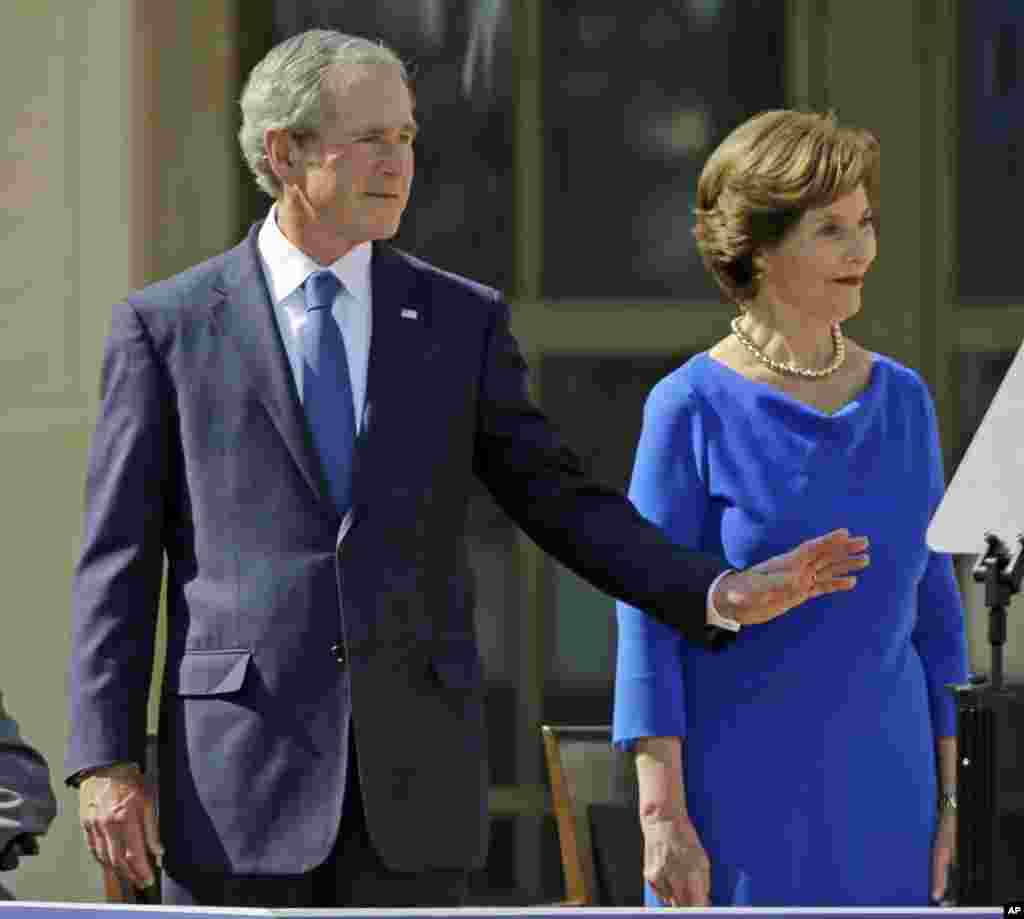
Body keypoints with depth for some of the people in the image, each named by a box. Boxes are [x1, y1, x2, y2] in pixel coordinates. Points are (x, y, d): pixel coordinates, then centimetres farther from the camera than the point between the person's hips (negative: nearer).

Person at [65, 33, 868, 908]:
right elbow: (118, 564, 2)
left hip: (413, 778, 2)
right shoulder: (167, 326, 3)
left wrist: (721, 592, -8)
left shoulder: (461, 321, 9)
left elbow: (562, 503, 7)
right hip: (243, 768, -2)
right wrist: (106, 762, -6)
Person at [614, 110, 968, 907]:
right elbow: (649, 624, -8)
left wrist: (950, 796, 9)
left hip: (880, 795, 4)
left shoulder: (902, 402, 7)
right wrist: (662, 817, -14)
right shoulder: (693, 409, -6)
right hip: (741, 803, -4)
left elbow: (932, 608, 12)